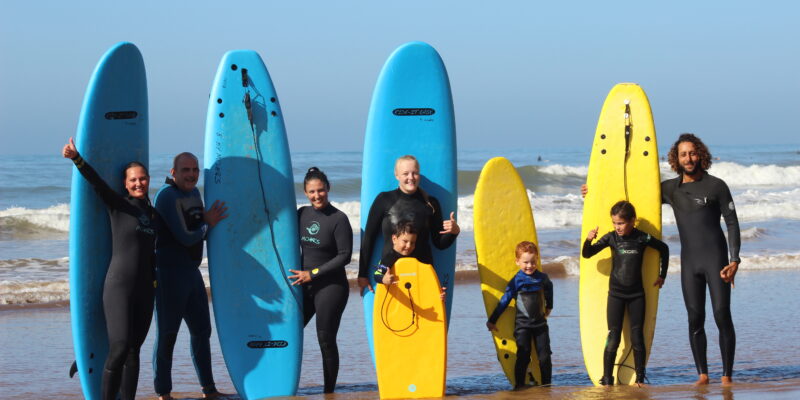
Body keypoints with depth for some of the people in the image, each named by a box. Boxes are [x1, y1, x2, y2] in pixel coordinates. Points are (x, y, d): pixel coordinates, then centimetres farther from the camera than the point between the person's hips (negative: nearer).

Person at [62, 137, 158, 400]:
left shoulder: (154, 215, 15)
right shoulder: (118, 205, -1)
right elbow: (96, 182, -16)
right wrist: (76, 159, -30)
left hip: (144, 290, 5)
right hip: (118, 287, -5)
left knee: (133, 351, 6)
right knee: (119, 348, -14)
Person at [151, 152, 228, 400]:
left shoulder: (194, 192, 12)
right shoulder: (167, 196, -15)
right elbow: (185, 237, -19)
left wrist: (210, 220, 0)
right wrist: (208, 224, -3)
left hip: (192, 272, 9)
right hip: (170, 274, -9)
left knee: (201, 330, 15)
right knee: (167, 334, -3)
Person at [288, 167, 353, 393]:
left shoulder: (338, 219, -9)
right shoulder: (302, 214, 6)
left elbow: (345, 256, -11)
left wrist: (313, 273, -12)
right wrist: (299, 274, 3)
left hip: (331, 287, -5)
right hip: (303, 286, 5)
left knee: (326, 341, -3)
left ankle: (329, 393, 6)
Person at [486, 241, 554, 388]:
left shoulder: (542, 278, 2)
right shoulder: (516, 281, -8)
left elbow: (549, 290, 26)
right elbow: (504, 301, -4)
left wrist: (549, 307, 39)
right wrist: (492, 320, -2)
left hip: (540, 323, 3)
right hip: (522, 325, -3)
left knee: (545, 356, 3)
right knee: (523, 357, -6)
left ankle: (546, 385, 14)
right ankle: (519, 385, 2)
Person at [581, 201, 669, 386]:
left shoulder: (642, 238, -4)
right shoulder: (611, 238, -3)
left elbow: (663, 248, 13)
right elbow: (587, 254, 0)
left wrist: (662, 275, 15)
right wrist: (588, 240, -21)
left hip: (636, 294, 0)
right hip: (615, 294, 0)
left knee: (637, 338, 1)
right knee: (613, 338, -4)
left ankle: (640, 379, 10)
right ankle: (607, 380, 0)